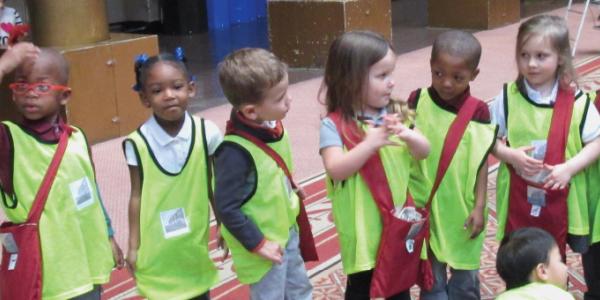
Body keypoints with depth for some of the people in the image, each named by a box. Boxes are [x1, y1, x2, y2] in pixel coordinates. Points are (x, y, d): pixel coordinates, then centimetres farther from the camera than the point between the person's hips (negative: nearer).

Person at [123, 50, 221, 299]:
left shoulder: (206, 133, -10)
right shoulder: (138, 143, -14)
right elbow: (137, 195, -6)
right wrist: (133, 245, -1)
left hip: (195, 240, 2)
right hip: (156, 245, -2)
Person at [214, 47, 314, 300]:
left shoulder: (272, 125, -9)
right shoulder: (236, 152, -32)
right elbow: (226, 208, -26)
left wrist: (291, 201, 12)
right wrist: (258, 244, -20)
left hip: (286, 231, 8)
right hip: (263, 244, -8)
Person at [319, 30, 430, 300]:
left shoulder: (394, 115, 0)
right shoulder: (334, 125, -15)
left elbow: (424, 152, 1)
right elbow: (335, 169, -25)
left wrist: (407, 135, -21)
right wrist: (370, 143, -34)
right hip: (362, 224, -5)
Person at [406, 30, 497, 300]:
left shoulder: (478, 112, -8)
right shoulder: (418, 101, -6)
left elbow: (482, 161, -4)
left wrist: (479, 206, -5)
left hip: (463, 208, 0)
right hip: (424, 207, 0)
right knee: (431, 278, 10)